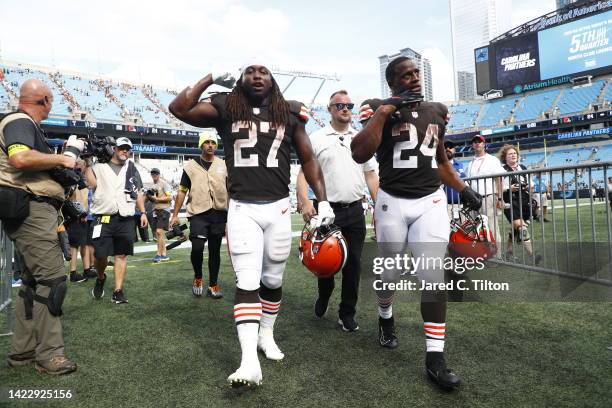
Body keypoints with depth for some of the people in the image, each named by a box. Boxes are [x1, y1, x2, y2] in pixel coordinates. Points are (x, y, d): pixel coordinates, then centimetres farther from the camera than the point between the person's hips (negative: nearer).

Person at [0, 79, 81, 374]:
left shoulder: (25, 124, 21)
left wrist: (67, 158, 14)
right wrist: (61, 159, -16)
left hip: (35, 211, 11)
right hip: (31, 210, -11)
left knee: (33, 280, 14)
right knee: (51, 278, -9)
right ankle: (49, 355, -2)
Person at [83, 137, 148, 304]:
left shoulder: (131, 168, 16)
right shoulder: (100, 166, 7)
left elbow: (138, 192, 17)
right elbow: (93, 183, -9)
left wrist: (143, 212, 10)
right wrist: (87, 163, -10)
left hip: (126, 219, 2)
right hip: (104, 218, -2)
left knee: (121, 254, 1)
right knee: (100, 254, -2)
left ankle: (118, 291, 7)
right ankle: (100, 278, 29)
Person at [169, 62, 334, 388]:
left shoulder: (289, 114, 8)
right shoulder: (225, 108, 4)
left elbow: (308, 159, 11)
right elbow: (178, 109, -6)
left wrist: (323, 200, 6)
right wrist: (211, 78, -3)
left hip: (278, 208, 2)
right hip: (241, 208, -2)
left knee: (272, 280, 13)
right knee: (247, 282, -7)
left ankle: (266, 334, 35)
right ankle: (250, 361, -7)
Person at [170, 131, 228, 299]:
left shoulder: (224, 165, 8)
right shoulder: (190, 166, 5)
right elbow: (182, 191, 8)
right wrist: (175, 215, 5)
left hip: (219, 213, 2)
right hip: (198, 213, -1)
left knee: (215, 250, 8)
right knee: (197, 248, -11)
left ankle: (213, 285, 20)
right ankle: (198, 277, 17)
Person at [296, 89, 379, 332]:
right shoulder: (316, 138, 2)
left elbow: (371, 175, 14)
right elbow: (303, 173, -4)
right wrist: (305, 202, -19)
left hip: (355, 211, 3)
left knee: (353, 263, 6)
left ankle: (347, 314, 21)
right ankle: (323, 297, 38)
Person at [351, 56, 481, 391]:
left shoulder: (436, 111, 12)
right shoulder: (378, 108, -4)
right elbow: (360, 155, -21)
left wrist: (463, 189, 17)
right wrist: (384, 111, -20)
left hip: (431, 202, 3)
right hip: (392, 202, -3)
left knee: (433, 277, -4)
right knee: (390, 273, 12)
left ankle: (435, 358, 5)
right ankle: (385, 318, 44)